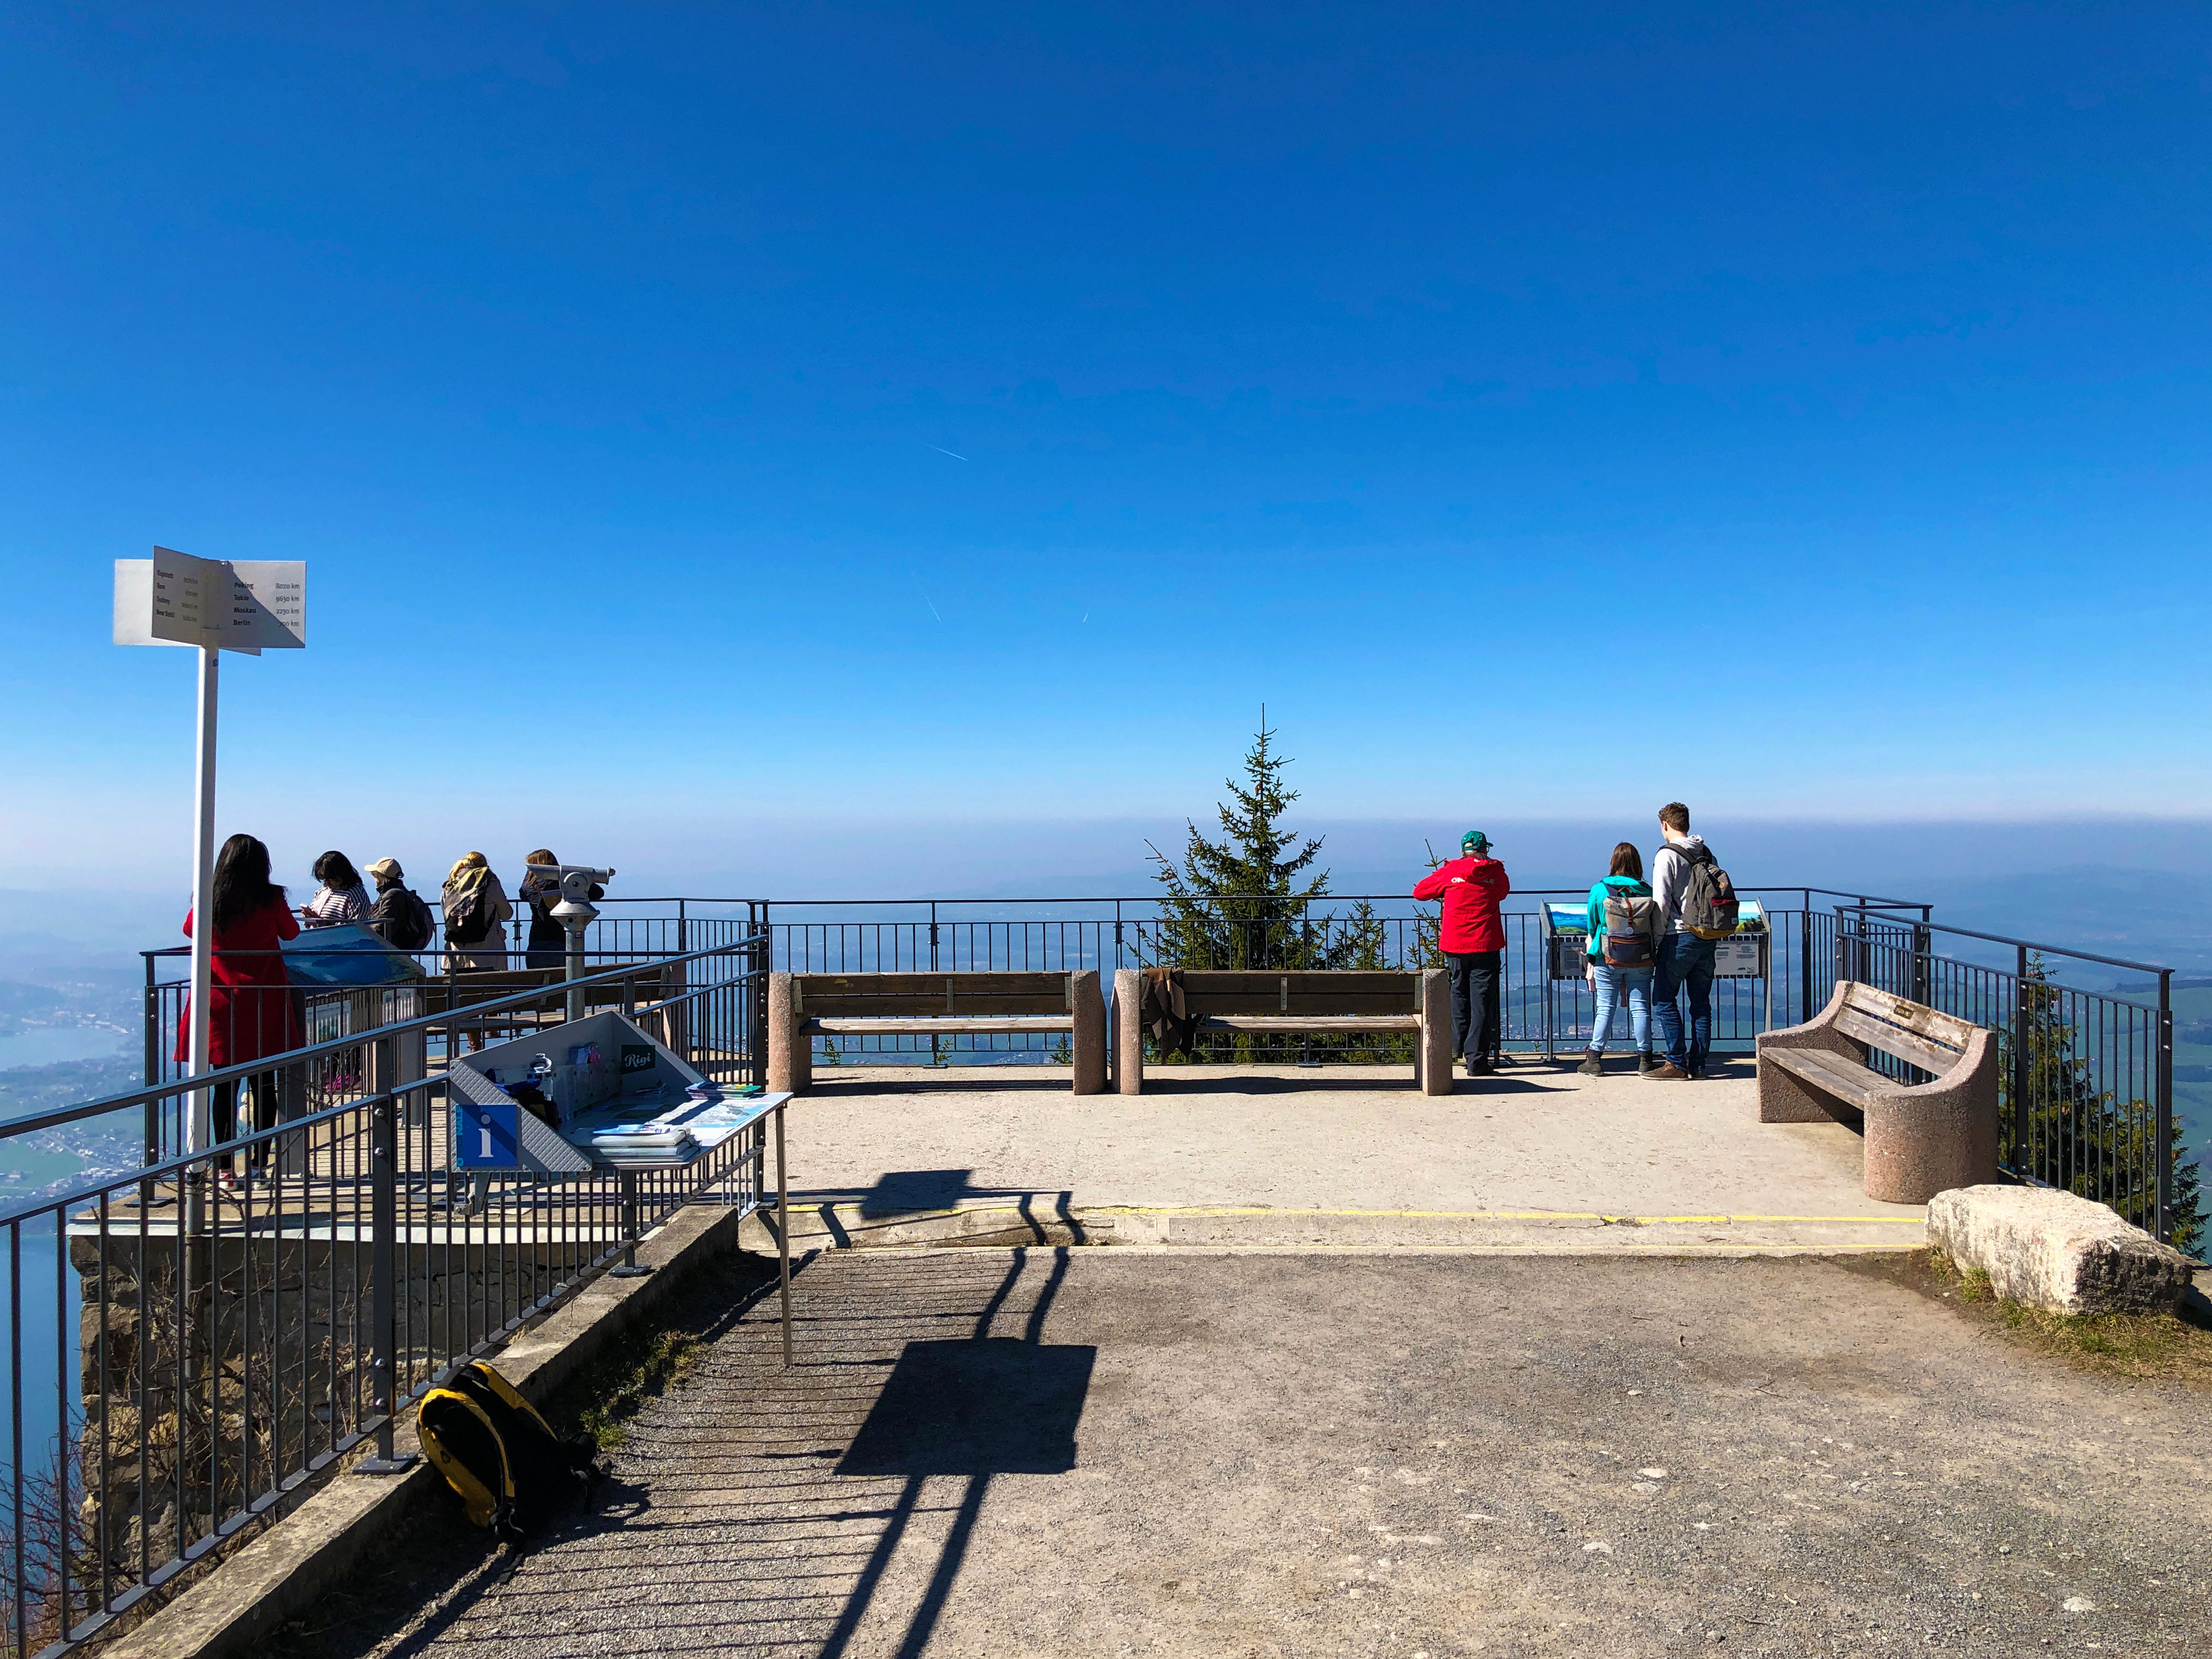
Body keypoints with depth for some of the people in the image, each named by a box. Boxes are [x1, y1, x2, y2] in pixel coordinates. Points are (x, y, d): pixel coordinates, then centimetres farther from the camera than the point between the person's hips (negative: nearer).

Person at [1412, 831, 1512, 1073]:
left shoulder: (1450, 871, 0)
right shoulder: (1496, 871, 2)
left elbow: (1419, 891, 10)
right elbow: (1504, 892, 22)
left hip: (1454, 945, 1)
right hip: (1486, 945, -1)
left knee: (1459, 992, 20)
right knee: (1482, 999, 0)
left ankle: (1459, 1043, 29)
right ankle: (1477, 1059, -1)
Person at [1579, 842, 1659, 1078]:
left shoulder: (1599, 891, -7)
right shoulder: (1648, 892, -6)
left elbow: (1592, 926, 4)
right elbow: (1657, 929, -1)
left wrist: (1595, 945, 22)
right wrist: (1652, 951, 14)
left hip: (1607, 958, 0)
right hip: (1641, 960, 0)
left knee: (1605, 1008, 6)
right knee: (1640, 1007, 7)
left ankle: (1594, 1060, 9)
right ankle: (1645, 1062, 12)